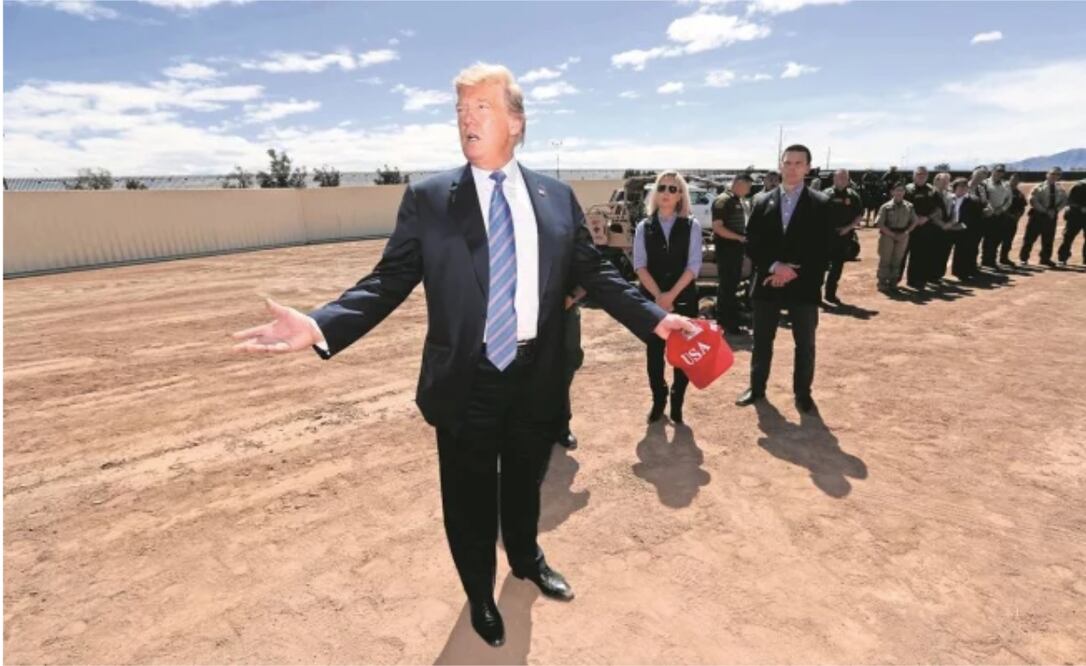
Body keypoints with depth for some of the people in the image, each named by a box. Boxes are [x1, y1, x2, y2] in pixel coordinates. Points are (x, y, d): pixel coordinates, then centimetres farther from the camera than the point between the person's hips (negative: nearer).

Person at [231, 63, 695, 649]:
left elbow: (595, 275, 4)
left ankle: (527, 559, 57)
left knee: (524, 484, 24)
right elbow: (389, 281, -8)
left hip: (536, 377, 2)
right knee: (470, 498, 16)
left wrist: (656, 318, -4)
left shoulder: (557, 198, 2)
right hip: (466, 382, -2)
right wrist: (320, 325, -23)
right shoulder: (428, 199, -4)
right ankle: (480, 594, 47)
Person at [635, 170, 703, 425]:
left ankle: (677, 401, 21)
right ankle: (658, 400, 22)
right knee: (654, 351, 6)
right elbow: (639, 265, -3)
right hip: (651, 298, 1)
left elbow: (694, 265, -5)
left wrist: (672, 294, -15)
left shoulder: (691, 226, 2)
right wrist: (658, 295, -14)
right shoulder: (644, 227, 5)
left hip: (684, 298, 0)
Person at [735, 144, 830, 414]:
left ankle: (802, 393, 24)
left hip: (803, 286, -1)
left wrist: (794, 273, -14)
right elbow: (751, 244, 0)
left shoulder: (821, 204, -1)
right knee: (761, 341, 12)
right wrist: (774, 266, -14)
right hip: (767, 284, 2)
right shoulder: (761, 201, 5)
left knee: (805, 344, 9)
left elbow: (823, 250, -5)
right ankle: (757, 387, 28)